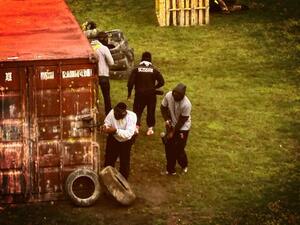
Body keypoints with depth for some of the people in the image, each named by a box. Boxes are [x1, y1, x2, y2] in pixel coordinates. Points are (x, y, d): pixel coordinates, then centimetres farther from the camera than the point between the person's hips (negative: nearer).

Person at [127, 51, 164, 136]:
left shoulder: (136, 69, -5)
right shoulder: (154, 70, -3)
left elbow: (130, 82, -8)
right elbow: (161, 82, -6)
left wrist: (129, 92, 5)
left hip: (139, 94, -1)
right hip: (151, 95, 1)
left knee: (137, 111, 8)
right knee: (151, 111, 13)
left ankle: (136, 126, -8)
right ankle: (150, 128, 15)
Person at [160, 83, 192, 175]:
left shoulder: (186, 104, -33)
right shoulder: (168, 95, -20)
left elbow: (182, 121, -21)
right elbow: (163, 107, -1)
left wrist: (173, 132, -14)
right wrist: (166, 120, -14)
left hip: (182, 127, -5)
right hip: (171, 125, 5)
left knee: (178, 149, 3)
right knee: (169, 147, 8)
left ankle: (184, 165, 33)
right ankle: (170, 169, 25)